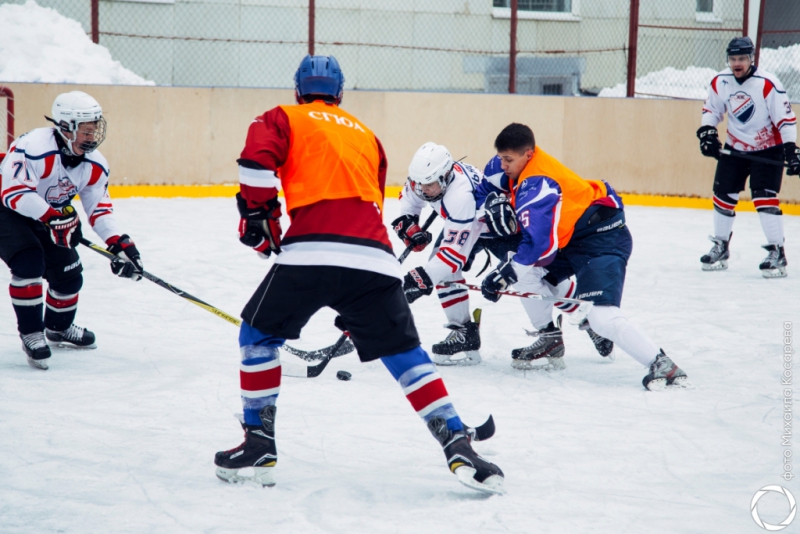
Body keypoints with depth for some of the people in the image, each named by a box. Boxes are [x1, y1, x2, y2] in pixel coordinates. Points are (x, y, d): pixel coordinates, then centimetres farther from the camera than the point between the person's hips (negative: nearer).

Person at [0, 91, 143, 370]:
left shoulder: (94, 165, -9)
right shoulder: (34, 147, -33)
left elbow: (100, 207, -4)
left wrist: (119, 242, -16)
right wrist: (52, 217, -43)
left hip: (50, 216, 7)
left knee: (69, 275, 7)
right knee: (29, 263, -28)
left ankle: (59, 327, 37)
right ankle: (31, 333, -11)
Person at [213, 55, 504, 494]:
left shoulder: (284, 118, 18)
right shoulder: (366, 134, 32)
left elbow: (258, 160, -4)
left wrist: (258, 215, 10)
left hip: (311, 249, -3)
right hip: (373, 254, 3)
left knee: (259, 335, 17)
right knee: (404, 352, 11)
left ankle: (258, 446, 14)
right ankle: (458, 448, -2)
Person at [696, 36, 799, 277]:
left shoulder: (767, 84, -22)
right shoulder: (720, 82, -6)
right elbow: (711, 109, 10)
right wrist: (707, 131, -7)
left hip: (768, 150, -5)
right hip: (735, 149, 5)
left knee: (764, 198, -15)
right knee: (723, 195, 7)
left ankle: (777, 253, -9)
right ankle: (720, 247, 24)